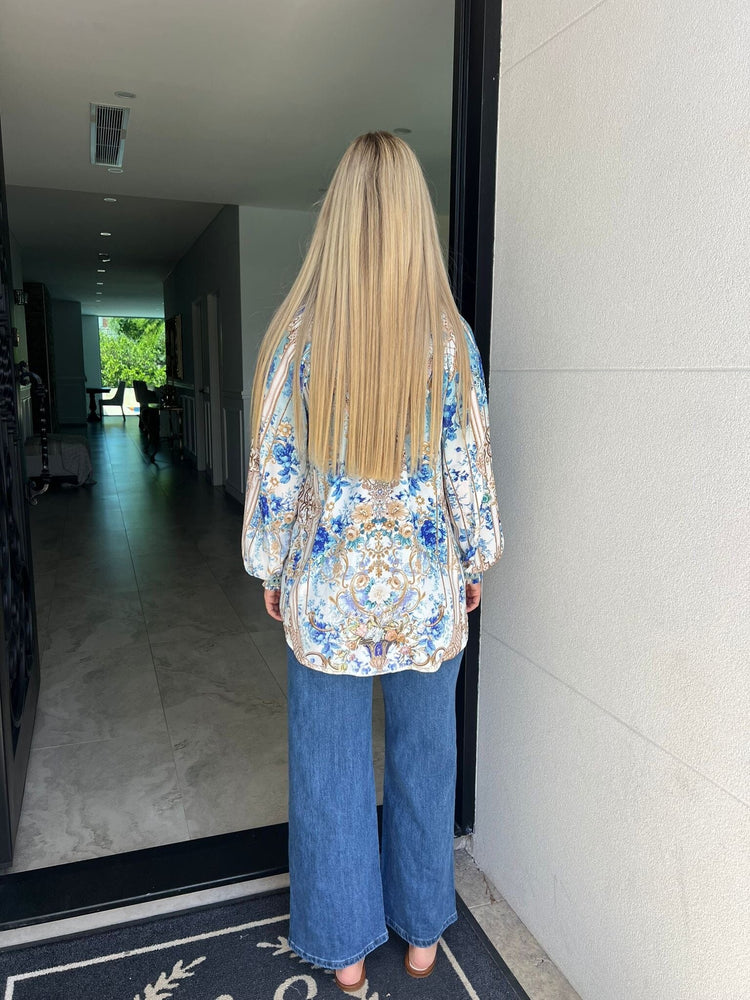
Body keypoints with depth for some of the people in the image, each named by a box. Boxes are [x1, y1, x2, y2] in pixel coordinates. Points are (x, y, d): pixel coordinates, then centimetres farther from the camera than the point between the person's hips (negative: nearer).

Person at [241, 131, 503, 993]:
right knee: (424, 759, 19)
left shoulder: (296, 334, -9)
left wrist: (271, 568, 7)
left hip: (328, 587, -1)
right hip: (428, 587, 1)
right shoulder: (450, 338, -8)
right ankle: (422, 931, 40)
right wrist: (475, 562, 10)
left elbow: (274, 471, -6)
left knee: (332, 769, 16)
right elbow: (468, 470, -4)